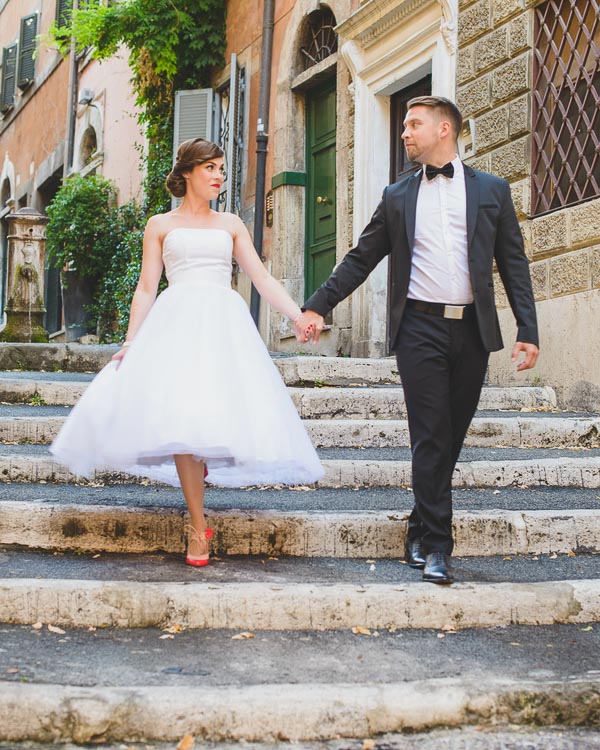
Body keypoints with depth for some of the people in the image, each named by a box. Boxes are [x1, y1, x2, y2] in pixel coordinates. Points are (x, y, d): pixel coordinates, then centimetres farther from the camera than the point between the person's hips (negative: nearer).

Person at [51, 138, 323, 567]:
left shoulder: (231, 225, 19)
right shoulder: (160, 225, 14)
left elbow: (262, 279, 12)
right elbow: (147, 287, 9)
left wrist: (300, 316, 0)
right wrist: (131, 340, -3)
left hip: (225, 322, 2)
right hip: (177, 321, -2)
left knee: (223, 410, -12)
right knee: (182, 414, -14)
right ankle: (198, 524, -9)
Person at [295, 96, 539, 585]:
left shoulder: (491, 190, 9)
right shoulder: (397, 197, 12)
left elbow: (513, 264, 7)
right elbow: (360, 260, 12)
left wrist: (528, 331, -2)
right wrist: (318, 306, 3)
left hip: (472, 330, 1)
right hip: (420, 328, -1)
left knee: (451, 438, 7)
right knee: (430, 438, -6)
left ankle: (422, 532, 22)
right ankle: (437, 545, -1)